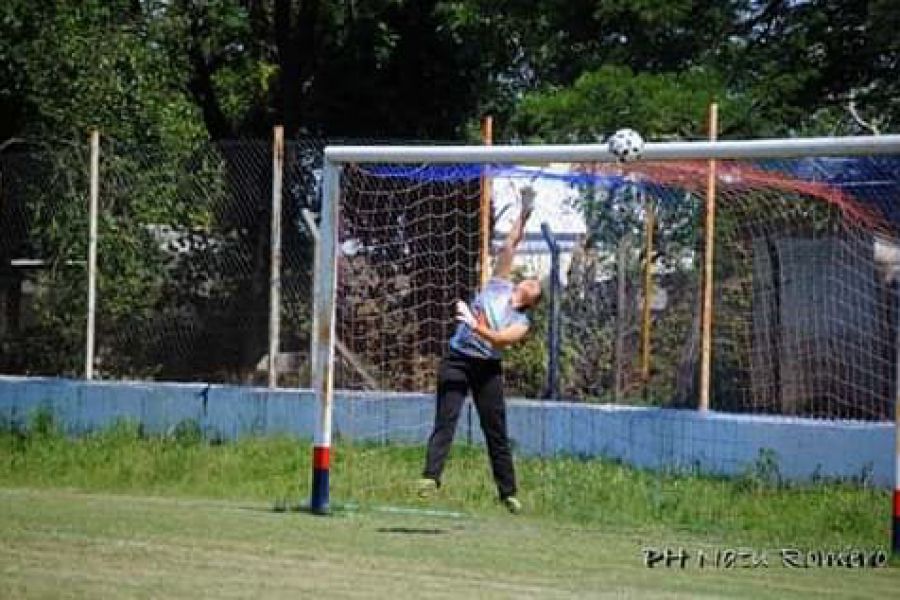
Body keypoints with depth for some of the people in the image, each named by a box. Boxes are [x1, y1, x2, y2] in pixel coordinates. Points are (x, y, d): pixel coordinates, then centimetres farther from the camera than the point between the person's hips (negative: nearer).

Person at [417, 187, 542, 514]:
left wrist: (475, 325, -29)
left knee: (496, 431, 4)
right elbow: (510, 245, 9)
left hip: (487, 367, 0)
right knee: (445, 420, -12)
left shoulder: (521, 322, 5)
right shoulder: (499, 284, 11)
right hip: (457, 359, 0)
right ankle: (430, 477, -23)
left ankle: (508, 492, 12)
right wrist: (524, 212, 13)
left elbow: (500, 339, -15)